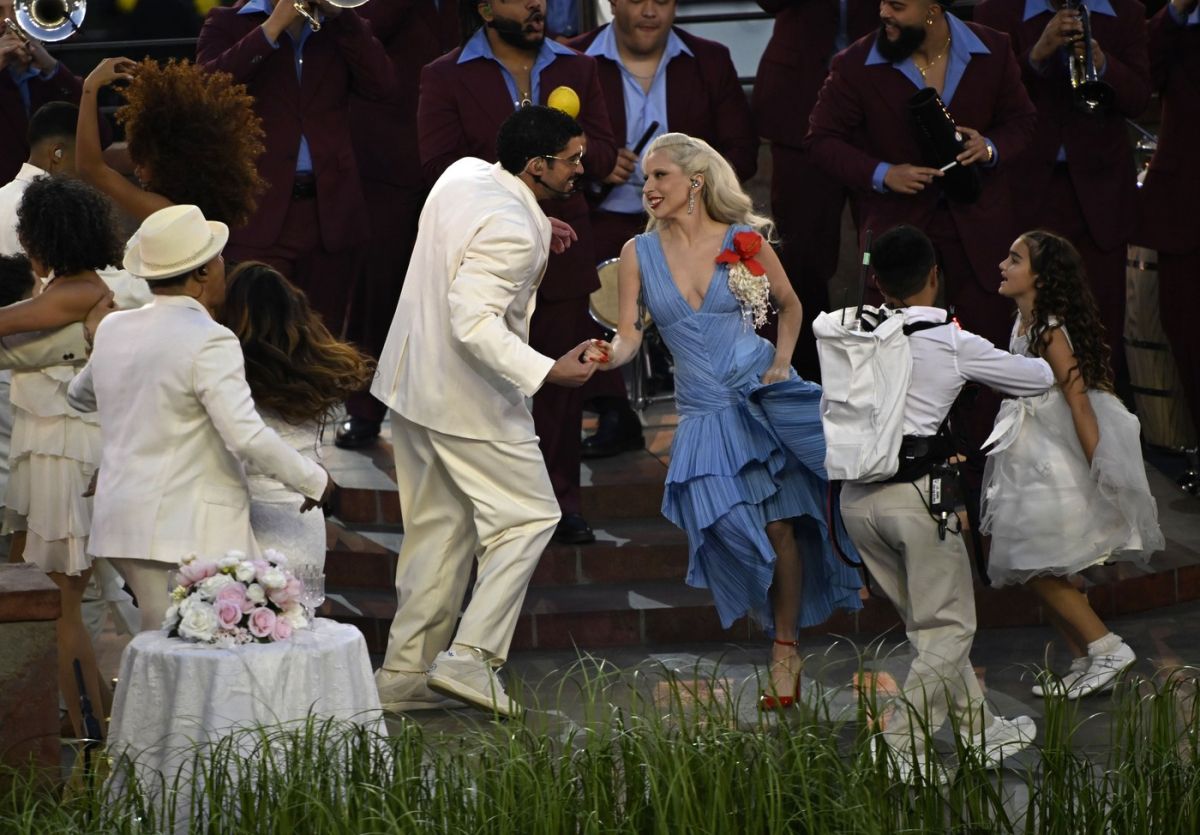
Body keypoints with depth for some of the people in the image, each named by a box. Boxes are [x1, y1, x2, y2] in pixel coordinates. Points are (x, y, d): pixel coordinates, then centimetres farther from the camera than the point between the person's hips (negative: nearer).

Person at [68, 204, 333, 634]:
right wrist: (313, 480, -7)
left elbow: (79, 394, 28)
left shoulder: (113, 329, 9)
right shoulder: (210, 342, -14)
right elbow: (247, 436, -20)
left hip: (122, 522, 7)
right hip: (189, 531, -7)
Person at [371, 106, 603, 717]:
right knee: (527, 517, 1)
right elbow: (475, 323, -30)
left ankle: (405, 672, 16)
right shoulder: (513, 230, -24)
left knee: (439, 526, 15)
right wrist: (548, 372, -32)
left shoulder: (464, 174, 4)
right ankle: (469, 656, -5)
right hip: (467, 401, -9)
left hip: (411, 384, 9)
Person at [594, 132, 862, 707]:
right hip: (705, 413, 1)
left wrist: (781, 363, 1)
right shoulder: (640, 253, 2)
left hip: (765, 398, -1)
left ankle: (786, 648, 8)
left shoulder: (745, 241, -1)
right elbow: (628, 337, -4)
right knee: (743, 535, -8)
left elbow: (790, 304, 15)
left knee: (780, 526, -8)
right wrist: (605, 357, -26)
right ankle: (785, 642, 12)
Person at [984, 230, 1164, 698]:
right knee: (1041, 573, 10)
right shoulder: (1024, 324, 8)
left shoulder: (1049, 332, -18)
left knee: (1038, 572, -8)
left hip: (1056, 463, -9)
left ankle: (1106, 648, -1)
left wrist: (1099, 473, -21)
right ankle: (1085, 664, 17)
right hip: (1032, 463, 9)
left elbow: (1079, 401, -20)